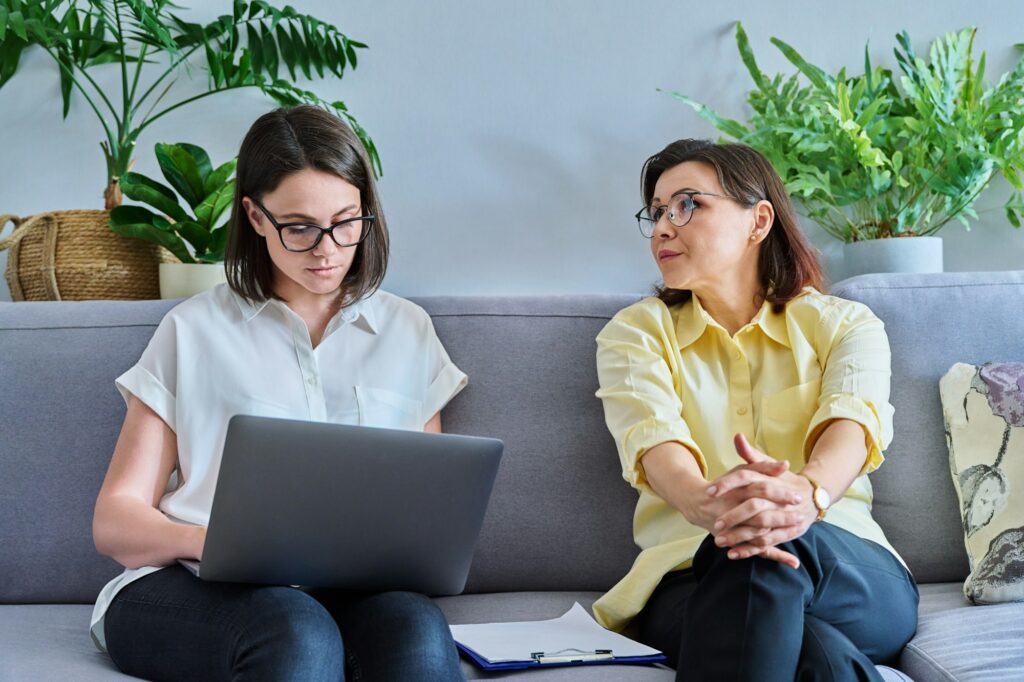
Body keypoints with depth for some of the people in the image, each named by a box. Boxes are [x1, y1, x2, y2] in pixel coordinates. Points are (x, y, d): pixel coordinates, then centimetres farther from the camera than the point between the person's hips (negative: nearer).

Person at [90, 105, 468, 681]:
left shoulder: (407, 332, 18)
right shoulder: (193, 332, 11)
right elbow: (116, 520, 7)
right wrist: (209, 540, -16)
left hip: (350, 589, 2)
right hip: (185, 588, -1)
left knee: (416, 627, -35)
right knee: (299, 634, -37)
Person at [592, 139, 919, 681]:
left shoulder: (845, 325, 13)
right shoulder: (635, 332, 13)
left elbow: (852, 422, -11)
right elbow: (653, 437, -9)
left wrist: (805, 492, -38)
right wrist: (704, 503, -36)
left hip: (849, 569, 1)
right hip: (688, 578, -1)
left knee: (764, 557, -37)